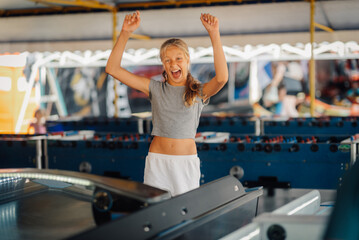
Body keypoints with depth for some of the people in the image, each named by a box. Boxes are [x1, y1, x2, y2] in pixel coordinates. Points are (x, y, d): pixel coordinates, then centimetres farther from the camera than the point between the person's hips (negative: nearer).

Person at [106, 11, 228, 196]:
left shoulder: (199, 92, 0)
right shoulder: (155, 89, 3)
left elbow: (222, 77, -23)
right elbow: (112, 69, -1)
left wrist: (214, 34, -27)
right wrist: (125, 33, -12)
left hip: (187, 162, -1)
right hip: (157, 160, 1)